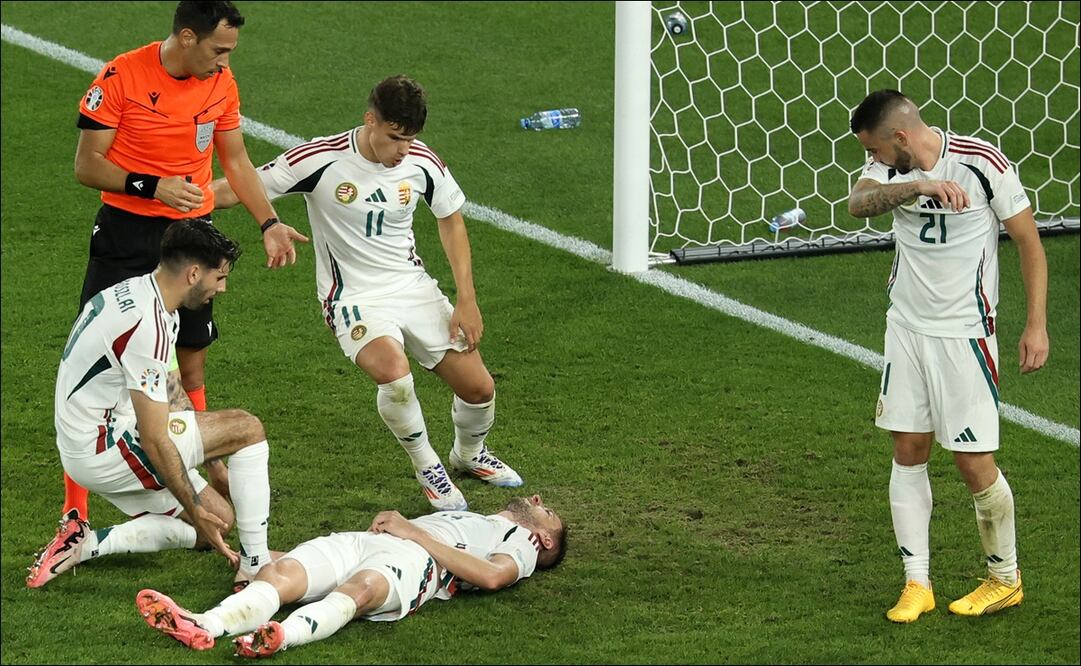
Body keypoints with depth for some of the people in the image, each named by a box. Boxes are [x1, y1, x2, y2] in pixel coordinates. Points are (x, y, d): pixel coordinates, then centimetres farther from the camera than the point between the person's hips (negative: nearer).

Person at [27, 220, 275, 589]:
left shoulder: (135, 292, 7)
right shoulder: (149, 326, -24)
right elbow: (154, 441, -23)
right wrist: (196, 512, -16)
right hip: (100, 448, -10)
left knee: (219, 518, 12)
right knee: (246, 428, -10)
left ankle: (87, 544, 5)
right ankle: (256, 566, -7)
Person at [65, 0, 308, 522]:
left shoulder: (221, 84, 2)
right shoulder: (121, 77, -14)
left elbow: (236, 160, 15)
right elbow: (87, 165, -12)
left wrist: (269, 224, 6)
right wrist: (153, 186, -24)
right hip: (125, 231, -4)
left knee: (191, 362, 8)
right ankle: (74, 508, -6)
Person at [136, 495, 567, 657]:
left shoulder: (520, 542, 24)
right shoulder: (464, 518, 46)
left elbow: (491, 575, -1)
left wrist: (414, 531, -3)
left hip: (415, 557, -6)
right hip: (362, 542, 6)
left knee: (359, 587, -40)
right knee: (280, 573, -25)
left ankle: (283, 637, -68)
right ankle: (202, 627, -51)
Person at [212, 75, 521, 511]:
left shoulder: (421, 162, -5)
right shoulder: (321, 160, -18)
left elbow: (451, 220, 12)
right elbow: (236, 190, -11)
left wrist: (467, 300, 6)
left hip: (414, 287, 4)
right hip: (355, 298, -4)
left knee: (479, 388, 0)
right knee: (394, 373, -34)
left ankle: (469, 454, 37)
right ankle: (427, 469, -6)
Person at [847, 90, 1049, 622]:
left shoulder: (982, 163, -14)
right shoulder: (892, 168, -2)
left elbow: (1029, 241, -6)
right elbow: (858, 203, -23)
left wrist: (1036, 325, -9)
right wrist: (918, 185, -40)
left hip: (964, 332, -5)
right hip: (906, 326, 5)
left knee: (974, 461, -3)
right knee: (908, 451, 5)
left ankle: (1006, 579, 17)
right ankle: (917, 583, 13)